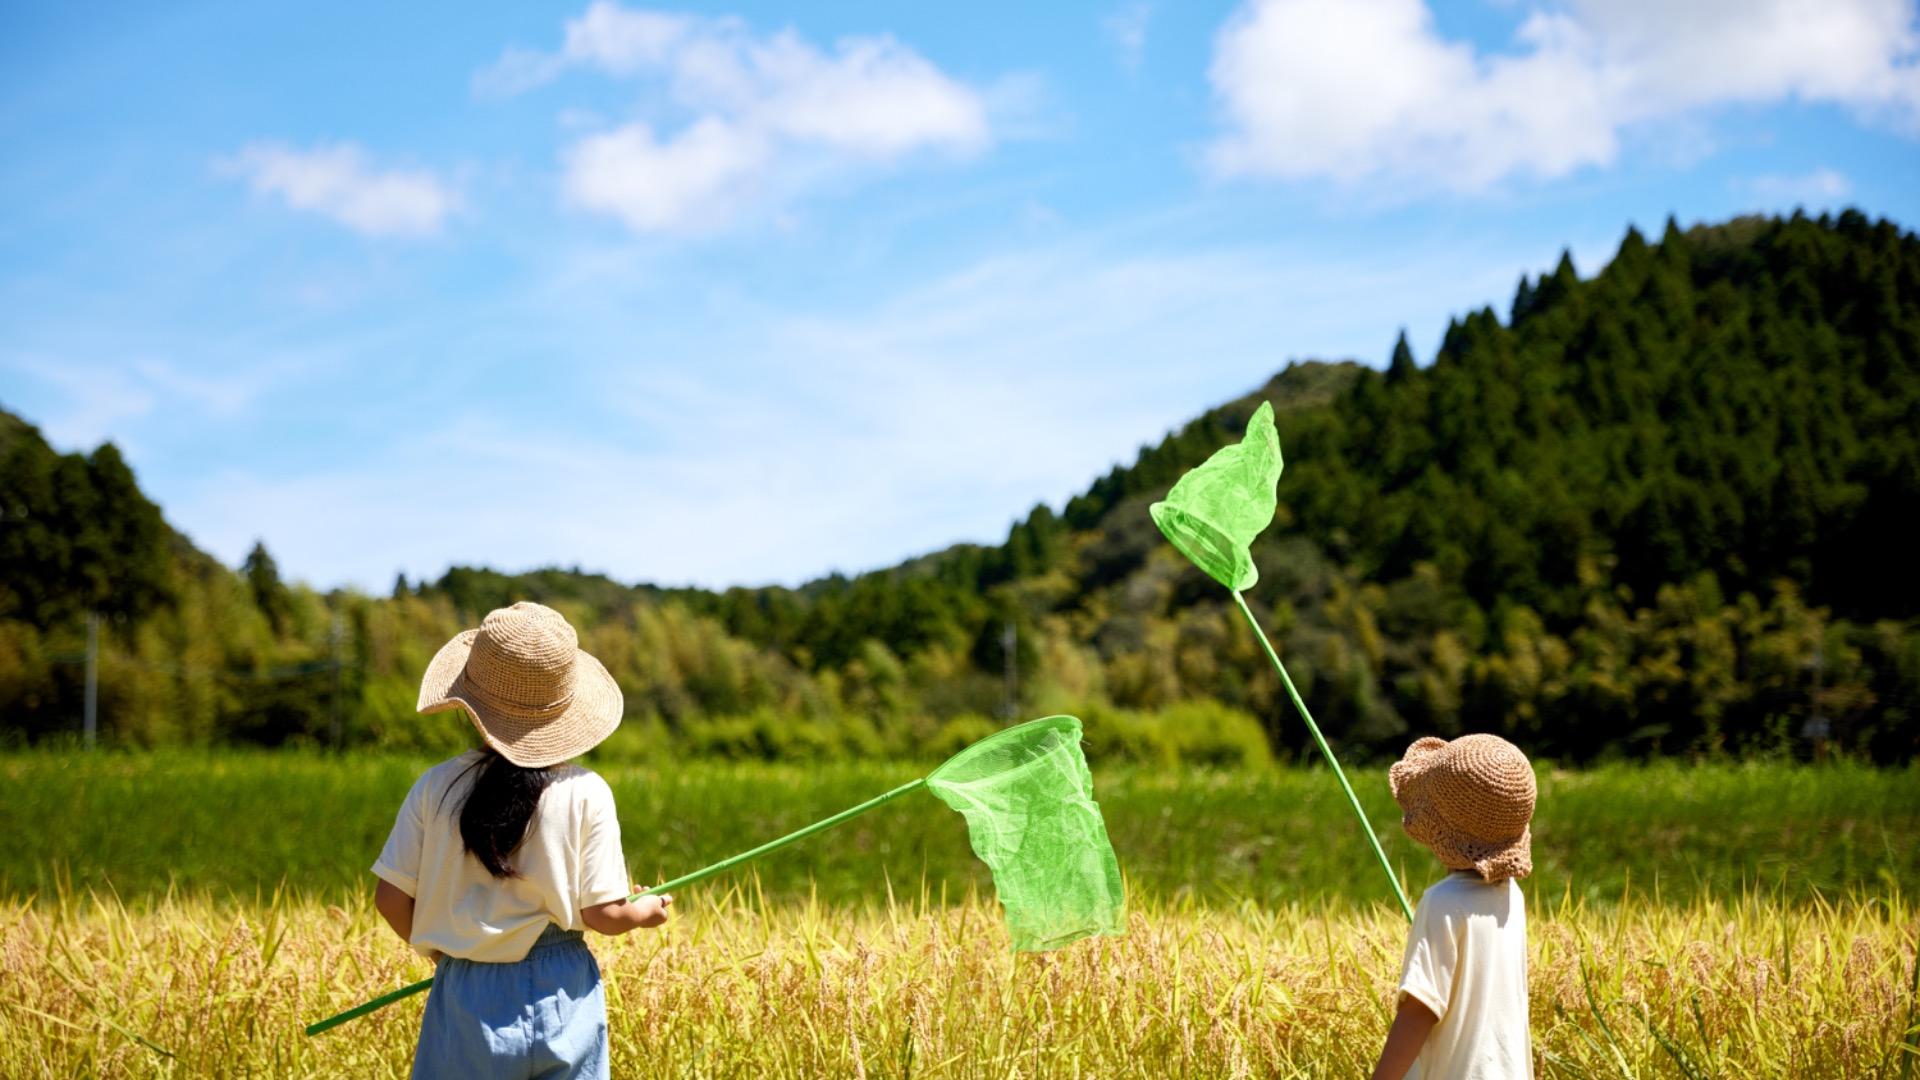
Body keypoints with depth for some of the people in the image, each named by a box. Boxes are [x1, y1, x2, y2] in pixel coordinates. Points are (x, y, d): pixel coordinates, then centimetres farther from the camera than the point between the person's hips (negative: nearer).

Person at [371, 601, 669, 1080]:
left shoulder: (436, 788, -4)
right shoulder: (585, 794, -8)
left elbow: (391, 897, -1)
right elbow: (605, 915, -7)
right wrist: (646, 911, 15)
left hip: (468, 1001, 1)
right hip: (561, 997, -1)